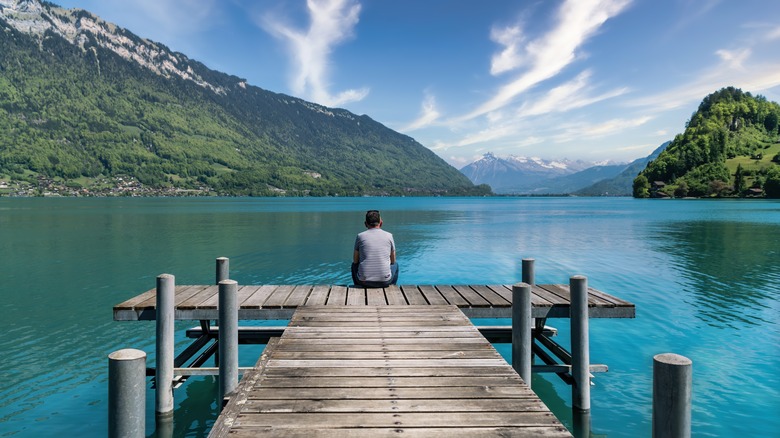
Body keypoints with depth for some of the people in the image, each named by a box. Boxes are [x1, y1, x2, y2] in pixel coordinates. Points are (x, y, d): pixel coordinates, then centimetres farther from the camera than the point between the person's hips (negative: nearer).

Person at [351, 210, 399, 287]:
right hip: (385, 281, 0)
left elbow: (355, 260, 13)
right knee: (395, 265, 32)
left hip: (364, 281, 0)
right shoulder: (389, 236, 2)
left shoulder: (360, 236, 1)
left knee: (354, 265, 33)